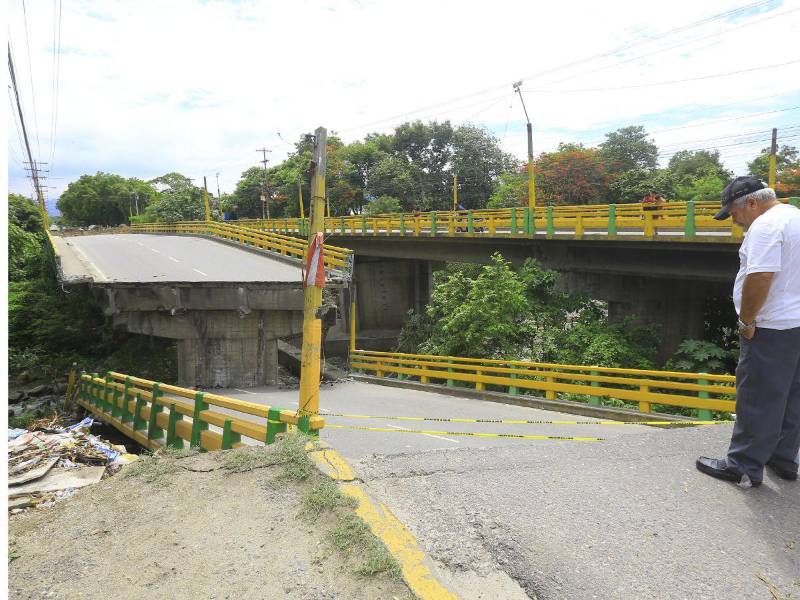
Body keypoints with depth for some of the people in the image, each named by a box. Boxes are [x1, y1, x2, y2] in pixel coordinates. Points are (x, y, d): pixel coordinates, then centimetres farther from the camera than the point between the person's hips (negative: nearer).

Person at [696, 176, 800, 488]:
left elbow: (760, 277, -27)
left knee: (757, 400, -2)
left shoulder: (765, 225, -17)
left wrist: (746, 321, -17)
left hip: (772, 329, -10)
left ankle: (744, 467, 6)